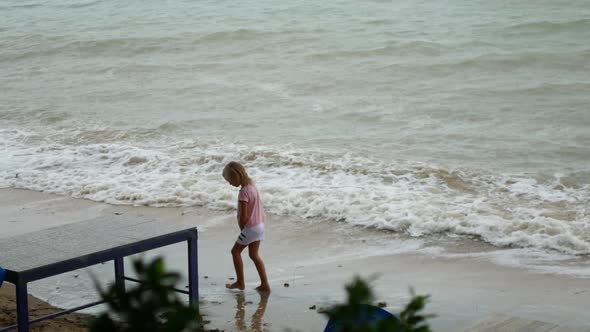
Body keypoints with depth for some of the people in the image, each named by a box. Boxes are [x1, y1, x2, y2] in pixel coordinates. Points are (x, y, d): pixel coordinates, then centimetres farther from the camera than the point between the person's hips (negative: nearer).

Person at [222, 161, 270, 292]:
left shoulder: (243, 192, -22)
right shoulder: (252, 186, 6)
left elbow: (243, 216, -23)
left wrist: (241, 228, -4)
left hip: (250, 227, -8)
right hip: (259, 225, 8)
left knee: (235, 251, 10)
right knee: (254, 255, 15)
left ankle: (240, 282, 17)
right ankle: (264, 284, 14)